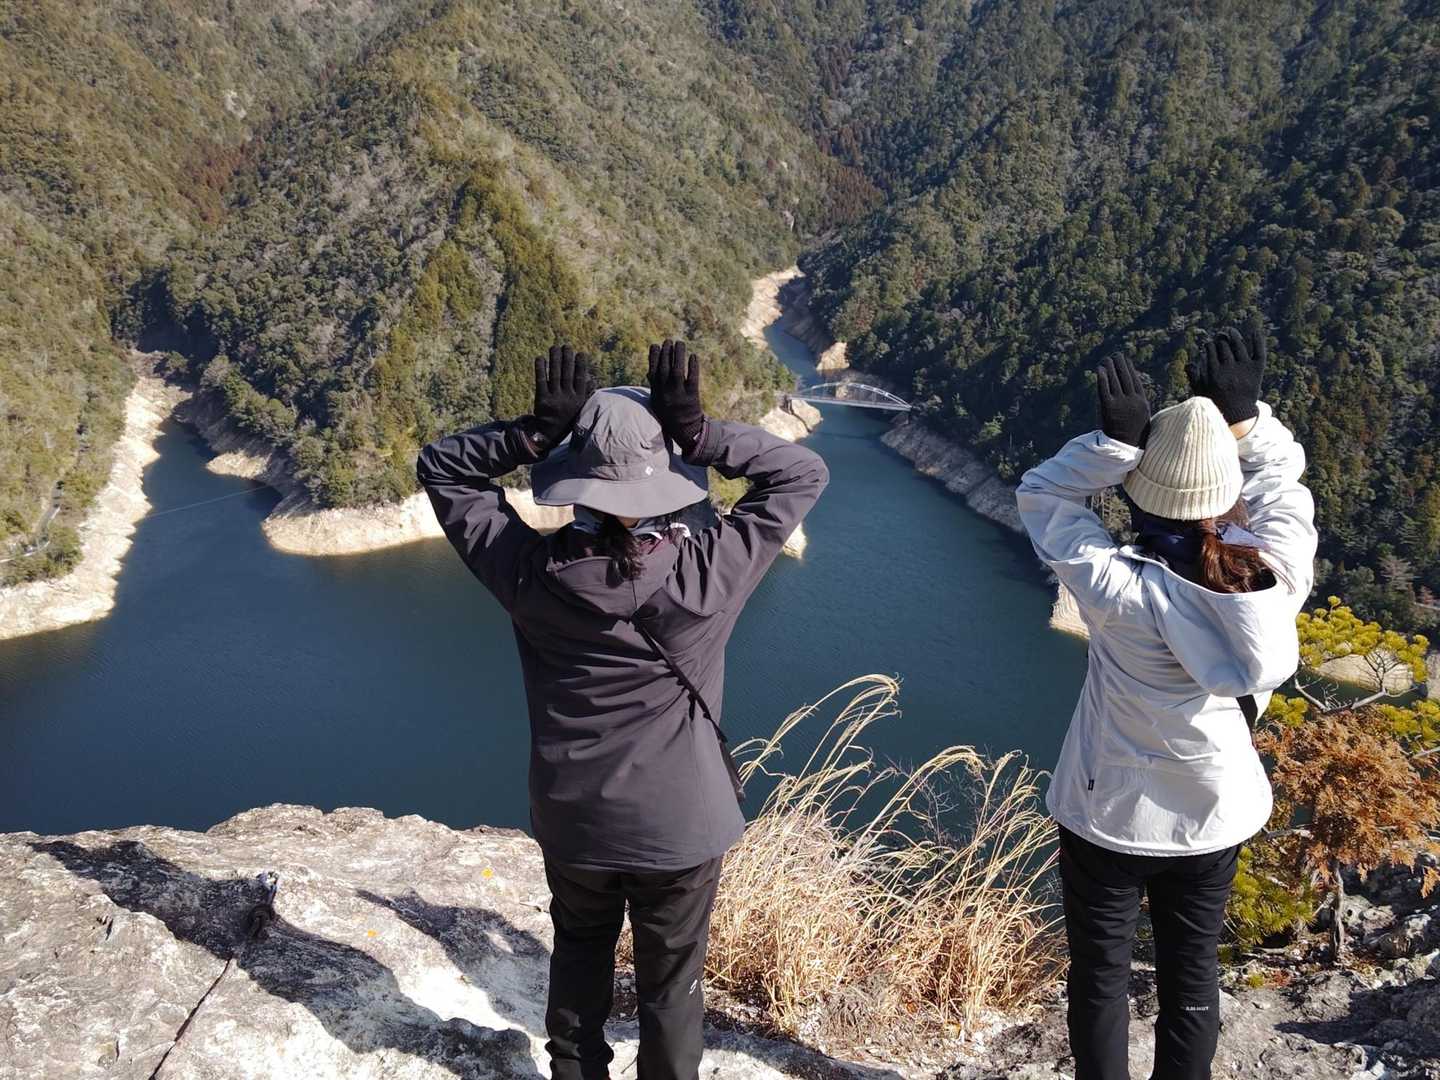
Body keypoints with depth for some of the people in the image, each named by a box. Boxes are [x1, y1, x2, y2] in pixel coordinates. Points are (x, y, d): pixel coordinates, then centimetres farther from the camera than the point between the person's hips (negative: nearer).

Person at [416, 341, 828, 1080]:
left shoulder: (532, 571, -20)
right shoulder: (706, 572, -24)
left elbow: (439, 467, -6)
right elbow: (803, 475, -12)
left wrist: (534, 434, -20)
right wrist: (699, 434, -22)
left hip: (572, 817, 2)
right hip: (681, 822, -2)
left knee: (579, 952, 29)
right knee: (671, 980, 19)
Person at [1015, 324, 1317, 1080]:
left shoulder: (1121, 594, -30)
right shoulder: (1275, 580, -21)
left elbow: (1042, 495, -18)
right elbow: (1284, 492, -1)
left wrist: (1115, 441, -27)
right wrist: (1244, 418, -7)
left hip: (1109, 818, -3)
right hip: (1215, 817, 4)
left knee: (1100, 974, 18)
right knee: (1192, 975, 22)